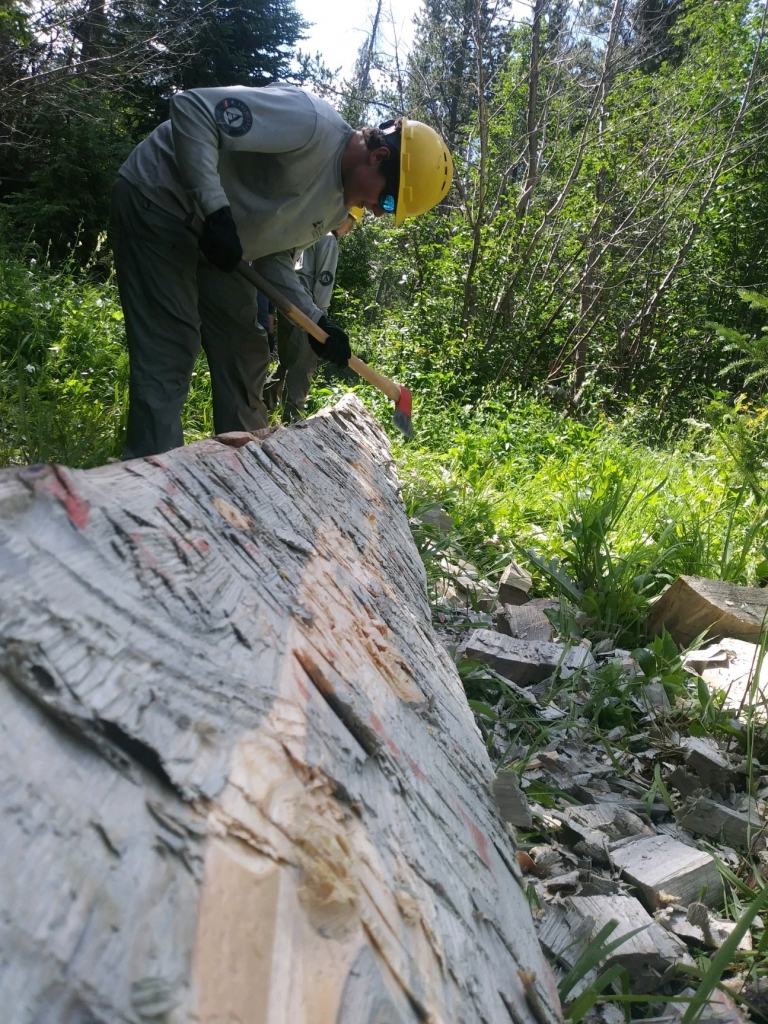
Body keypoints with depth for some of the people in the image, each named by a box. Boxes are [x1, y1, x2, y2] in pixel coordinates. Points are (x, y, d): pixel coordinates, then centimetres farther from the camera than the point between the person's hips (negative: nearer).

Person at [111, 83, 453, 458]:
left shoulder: (339, 204, 3)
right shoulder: (309, 122, -25)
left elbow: (275, 257, 7)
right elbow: (191, 107, -29)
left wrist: (317, 321, -7)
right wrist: (215, 208, -35)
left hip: (210, 244, 9)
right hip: (156, 200, -9)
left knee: (244, 353, 9)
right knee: (168, 360, -15)